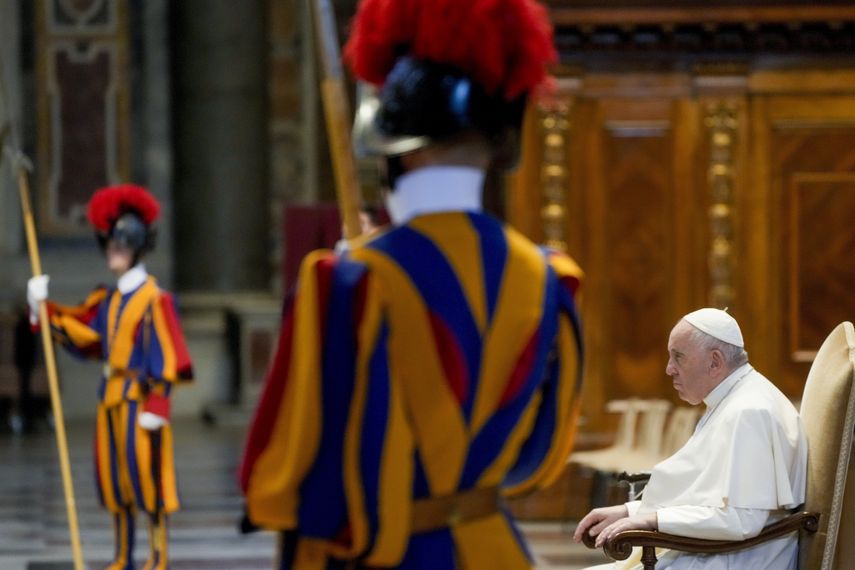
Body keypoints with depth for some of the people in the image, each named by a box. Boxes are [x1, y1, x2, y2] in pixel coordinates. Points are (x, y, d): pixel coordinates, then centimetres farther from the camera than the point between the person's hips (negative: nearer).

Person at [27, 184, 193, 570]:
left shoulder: (154, 299, -9)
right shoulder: (108, 300, 14)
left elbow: (164, 355, -12)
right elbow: (80, 333, 9)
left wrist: (156, 405, -17)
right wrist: (45, 309, -2)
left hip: (140, 396, -8)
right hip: (111, 397, 8)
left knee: (147, 473, -6)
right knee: (113, 477, 10)